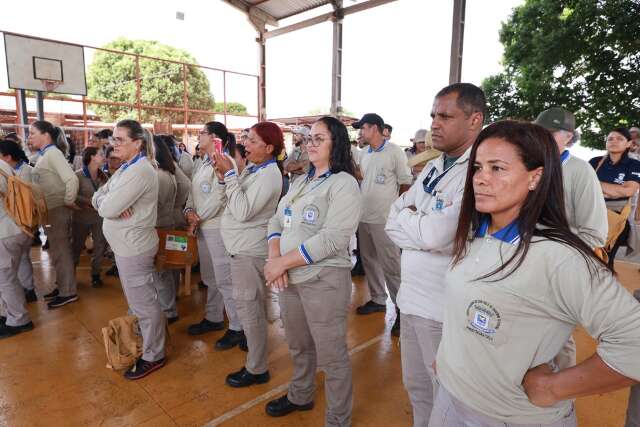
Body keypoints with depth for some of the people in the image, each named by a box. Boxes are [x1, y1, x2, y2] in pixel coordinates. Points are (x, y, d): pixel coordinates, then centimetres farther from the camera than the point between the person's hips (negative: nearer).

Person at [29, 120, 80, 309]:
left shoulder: (53, 153, -15)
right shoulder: (44, 155, 12)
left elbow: (72, 179, -27)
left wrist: (69, 202, -17)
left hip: (57, 210, -9)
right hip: (49, 210, 9)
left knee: (61, 251, 0)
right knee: (58, 250, 17)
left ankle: (69, 292, 12)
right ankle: (62, 286, 30)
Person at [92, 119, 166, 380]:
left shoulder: (139, 171, -21)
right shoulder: (127, 167, 12)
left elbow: (108, 209, -24)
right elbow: (98, 197, 7)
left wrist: (106, 201, -1)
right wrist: (109, 200, -15)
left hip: (133, 246, -10)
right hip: (126, 244, 10)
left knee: (143, 302, 1)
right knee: (136, 298, 22)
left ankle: (153, 356, 15)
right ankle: (144, 339, 39)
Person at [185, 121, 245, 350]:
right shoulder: (204, 162, 15)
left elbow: (218, 198, -21)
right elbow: (194, 191, 14)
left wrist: (199, 217, -12)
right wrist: (189, 211, -3)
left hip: (218, 227, -9)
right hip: (203, 227, 9)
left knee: (224, 279, -4)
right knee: (210, 277, 19)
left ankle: (237, 328, 8)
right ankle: (213, 318, 34)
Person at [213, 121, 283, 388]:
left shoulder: (268, 175, -19)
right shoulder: (253, 169, 9)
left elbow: (243, 211, -25)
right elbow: (237, 204, 8)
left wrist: (229, 174, -22)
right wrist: (226, 177, -5)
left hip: (249, 250, -9)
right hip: (242, 246, 9)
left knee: (249, 308, 1)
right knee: (250, 307, 20)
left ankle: (257, 369, 16)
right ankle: (255, 353, 39)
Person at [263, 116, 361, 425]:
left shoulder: (344, 184, -12)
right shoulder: (300, 182, 13)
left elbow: (332, 239, -22)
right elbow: (276, 221, 10)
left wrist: (282, 262, -18)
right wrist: (274, 257, -9)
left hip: (324, 280, -7)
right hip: (289, 278, 7)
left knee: (331, 356, 7)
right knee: (298, 346, 24)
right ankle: (300, 396, 48)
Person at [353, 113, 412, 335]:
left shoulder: (395, 152, -8)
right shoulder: (364, 154, 11)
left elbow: (406, 183, -4)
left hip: (384, 219, -7)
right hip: (364, 216, 7)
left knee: (391, 266, -4)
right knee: (369, 260, 15)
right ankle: (377, 299, 31)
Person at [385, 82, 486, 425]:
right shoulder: (432, 168, 8)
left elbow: (436, 235, -27)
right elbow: (393, 223, 6)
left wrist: (407, 216, -8)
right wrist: (422, 223, -13)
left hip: (446, 308, -7)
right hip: (411, 296, 8)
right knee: (416, 387, 24)